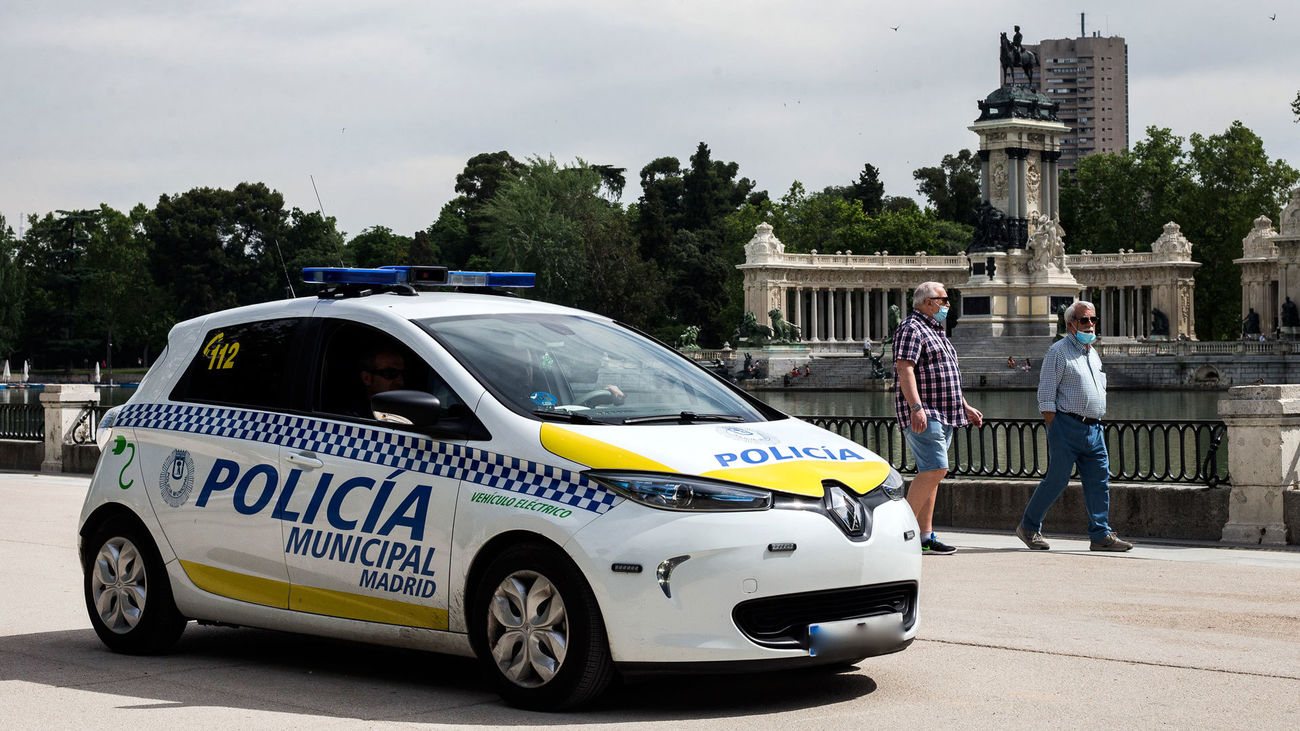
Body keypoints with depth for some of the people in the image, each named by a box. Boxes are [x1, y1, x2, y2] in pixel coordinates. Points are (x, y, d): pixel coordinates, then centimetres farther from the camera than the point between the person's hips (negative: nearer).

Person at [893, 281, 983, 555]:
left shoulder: (936, 332, 24)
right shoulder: (911, 329, -8)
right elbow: (905, 370, -19)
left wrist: (965, 407, 28)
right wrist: (916, 407, -29)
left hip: (943, 416, 10)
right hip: (923, 415, -10)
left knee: (931, 472, 6)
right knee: (935, 469, -18)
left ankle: (925, 536, 6)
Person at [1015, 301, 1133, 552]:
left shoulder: (1093, 354, 19)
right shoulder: (1058, 352, -5)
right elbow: (1046, 396, -9)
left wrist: (1099, 425, 16)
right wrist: (1054, 431, -14)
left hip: (1094, 428, 7)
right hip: (1068, 425, -7)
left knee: (1099, 480, 1)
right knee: (1056, 480, -4)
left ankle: (1101, 535, 3)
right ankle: (1028, 527, 10)